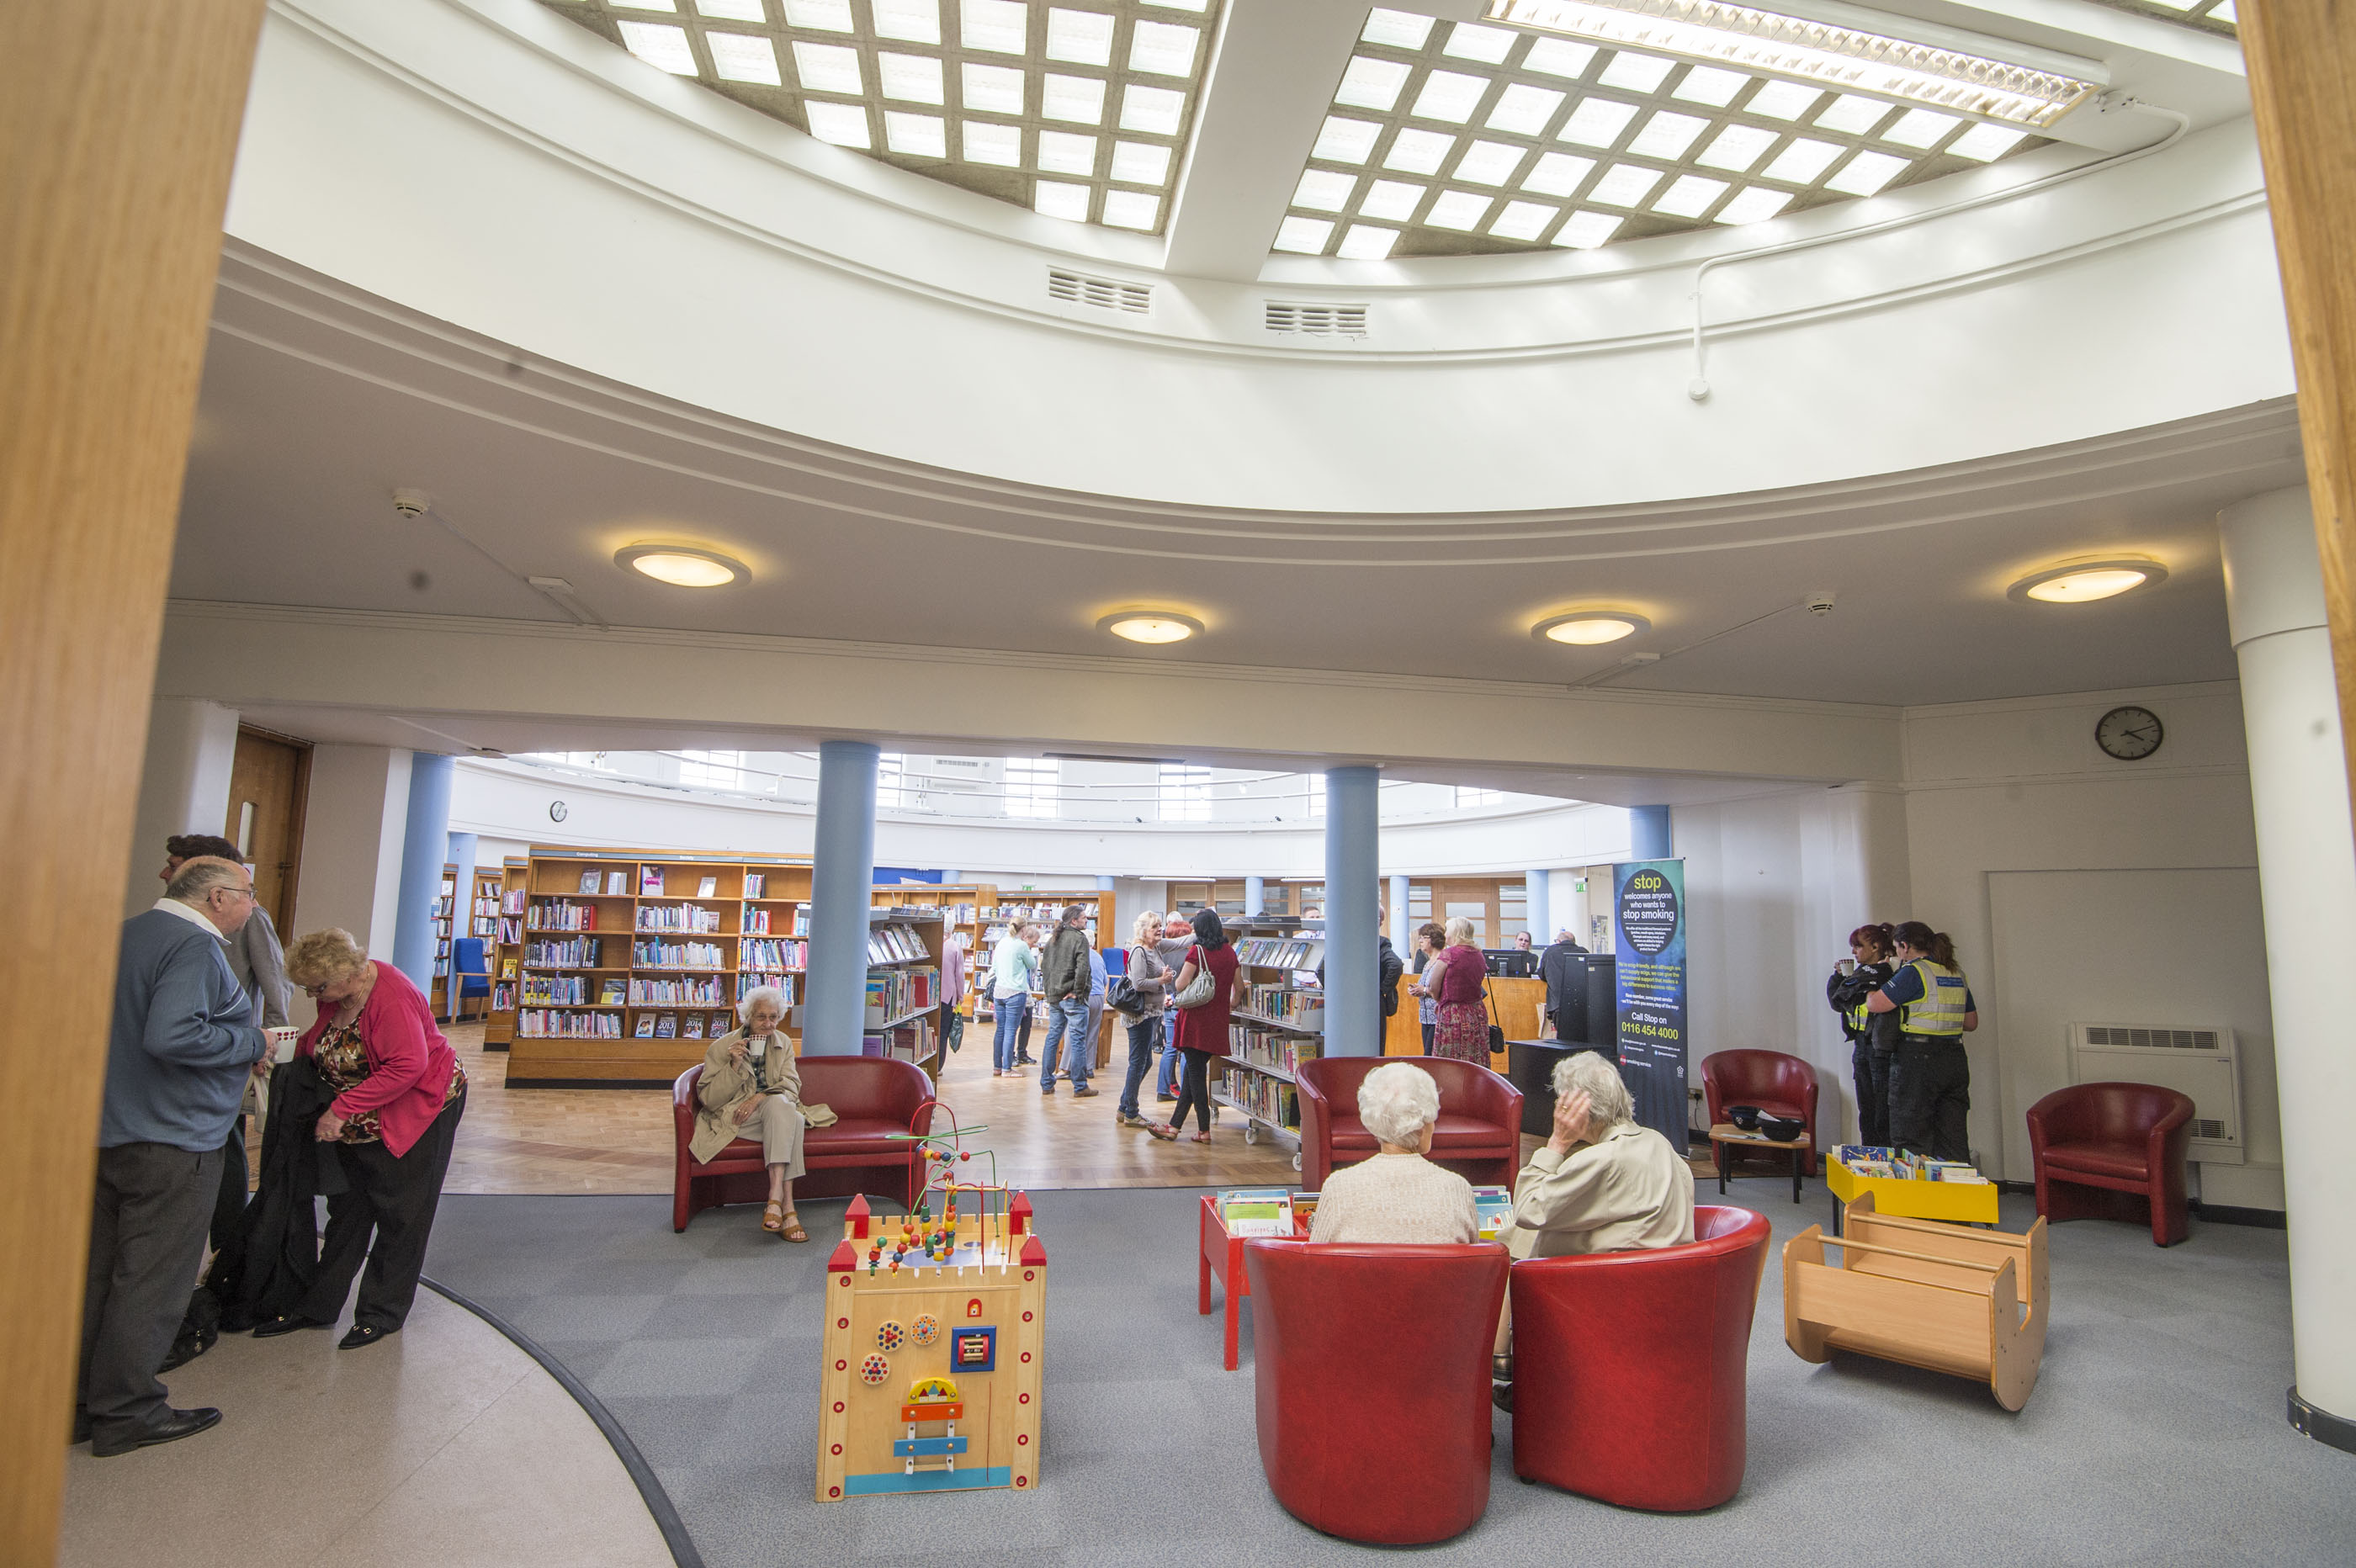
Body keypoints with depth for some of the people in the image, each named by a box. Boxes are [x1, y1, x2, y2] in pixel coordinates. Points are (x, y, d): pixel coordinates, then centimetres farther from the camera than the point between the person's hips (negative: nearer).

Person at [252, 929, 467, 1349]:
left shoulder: (390, 996, -28)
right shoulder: (334, 995, -2)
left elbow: (407, 1066, -32)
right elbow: (319, 1040, 18)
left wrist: (342, 1110, -29)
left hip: (418, 1108, -8)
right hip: (358, 1122, 8)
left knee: (399, 1215, 3)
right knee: (346, 1209, 15)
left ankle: (384, 1313, 15)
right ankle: (318, 1306, 26)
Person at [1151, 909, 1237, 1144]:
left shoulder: (1197, 951, -10)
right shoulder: (1230, 952, 8)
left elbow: (1180, 985, -15)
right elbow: (1238, 987, 17)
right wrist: (1230, 1004, 35)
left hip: (1196, 1018, -6)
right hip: (1218, 1020, 6)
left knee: (1195, 1073, 1)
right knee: (1194, 1071, 12)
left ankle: (1204, 1130, 2)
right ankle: (1175, 1124, 18)